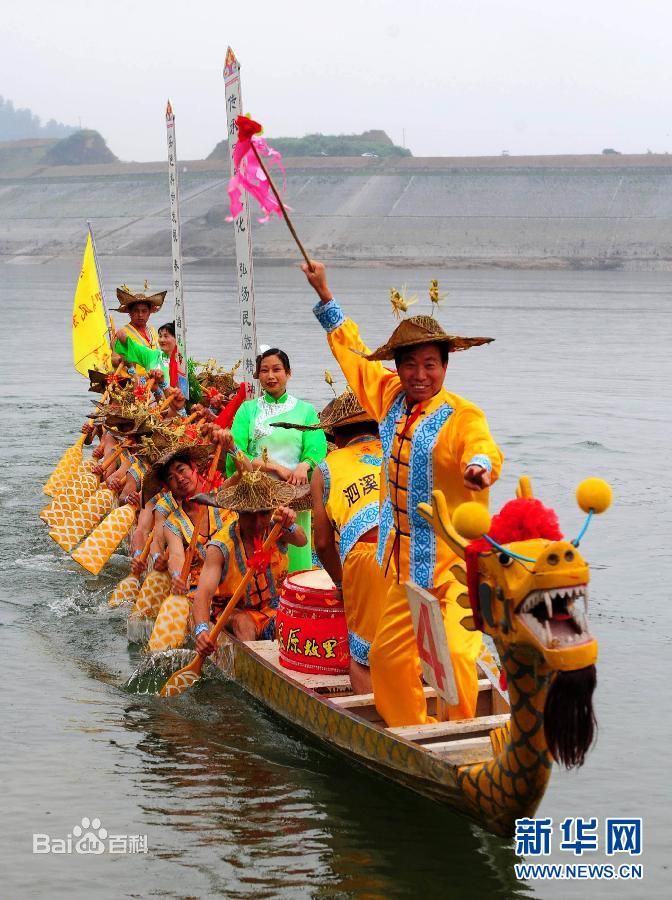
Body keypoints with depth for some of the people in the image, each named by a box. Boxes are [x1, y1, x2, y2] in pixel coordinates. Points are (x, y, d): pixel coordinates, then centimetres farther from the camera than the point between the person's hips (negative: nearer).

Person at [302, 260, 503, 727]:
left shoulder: (461, 415, -15)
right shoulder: (390, 398, 5)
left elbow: (483, 449, -36)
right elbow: (355, 353, 21)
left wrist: (480, 467, -60)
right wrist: (326, 295, 27)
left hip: (457, 565, -8)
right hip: (409, 565, 8)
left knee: (455, 653, -21)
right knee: (387, 654, 16)